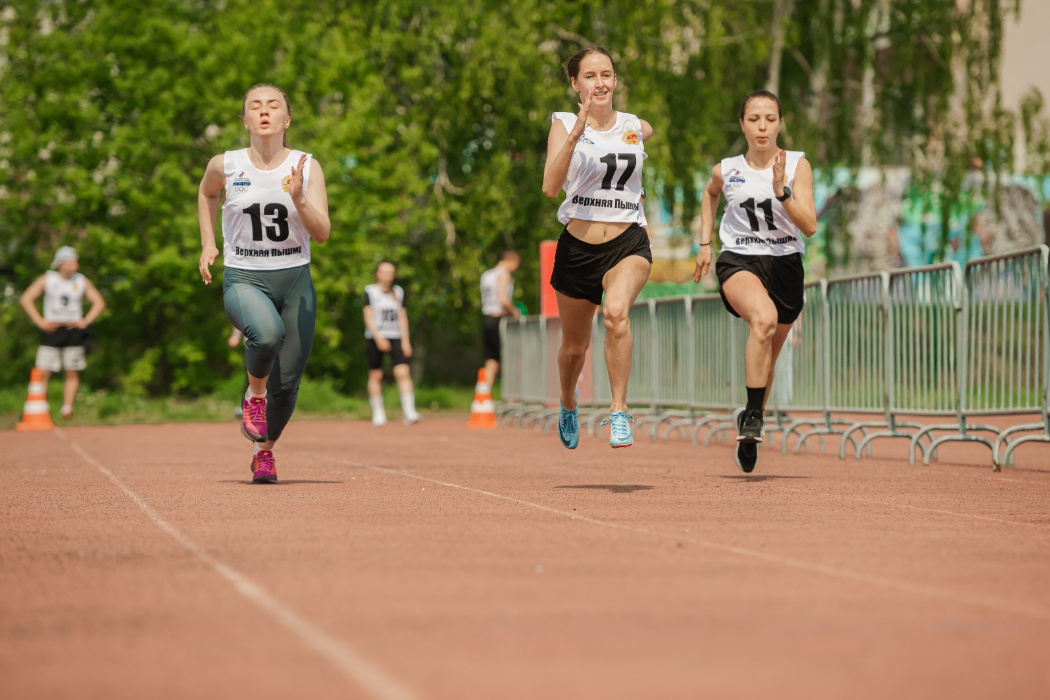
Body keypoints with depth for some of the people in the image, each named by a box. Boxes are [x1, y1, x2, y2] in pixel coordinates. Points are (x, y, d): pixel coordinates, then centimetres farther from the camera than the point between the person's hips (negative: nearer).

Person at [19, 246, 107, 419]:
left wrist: (85, 321, 0)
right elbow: (26, 299, 3)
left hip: (74, 330, 2)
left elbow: (99, 302, 13)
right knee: (43, 372, -9)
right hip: (51, 331, -2)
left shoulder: (82, 281, 8)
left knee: (72, 372, -1)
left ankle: (67, 409, 4)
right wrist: (39, 321, -6)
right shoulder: (46, 279, 3)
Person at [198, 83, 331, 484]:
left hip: (295, 279, 2)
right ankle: (254, 395, -3)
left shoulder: (306, 167, -3)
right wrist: (207, 244, 13)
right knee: (268, 333, -34)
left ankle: (265, 451, 29)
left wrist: (299, 200, -27)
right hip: (243, 278, -2)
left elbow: (322, 233, -10)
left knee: (287, 382, 2)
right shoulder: (225, 166, -2)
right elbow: (206, 194, 22)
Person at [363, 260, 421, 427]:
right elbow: (368, 318, -5)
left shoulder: (398, 292, 13)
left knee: (403, 372, -13)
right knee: (375, 375, 1)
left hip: (395, 338, 2)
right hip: (375, 337, -2)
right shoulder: (370, 291, 0)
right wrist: (378, 338, -17)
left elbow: (402, 317, 15)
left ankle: (409, 412, -18)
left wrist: (405, 341, 7)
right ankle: (377, 413, 13)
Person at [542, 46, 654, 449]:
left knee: (616, 311, -32)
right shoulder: (565, 125, -4)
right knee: (574, 347, 15)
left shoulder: (638, 129, 5)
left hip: (628, 244, 0)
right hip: (577, 247, 0)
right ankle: (568, 404, 47)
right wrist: (576, 133, -29)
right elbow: (550, 187, -22)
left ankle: (619, 412, -27)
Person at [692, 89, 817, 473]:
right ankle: (753, 416, -26)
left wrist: (781, 192, -28)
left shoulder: (797, 165, -6)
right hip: (739, 260, -2)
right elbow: (709, 195, 23)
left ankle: (749, 423, 40)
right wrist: (704, 244, 17)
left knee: (767, 356, 13)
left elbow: (810, 226, -15)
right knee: (764, 318, -34)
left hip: (784, 264, 2)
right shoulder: (727, 170, -2)